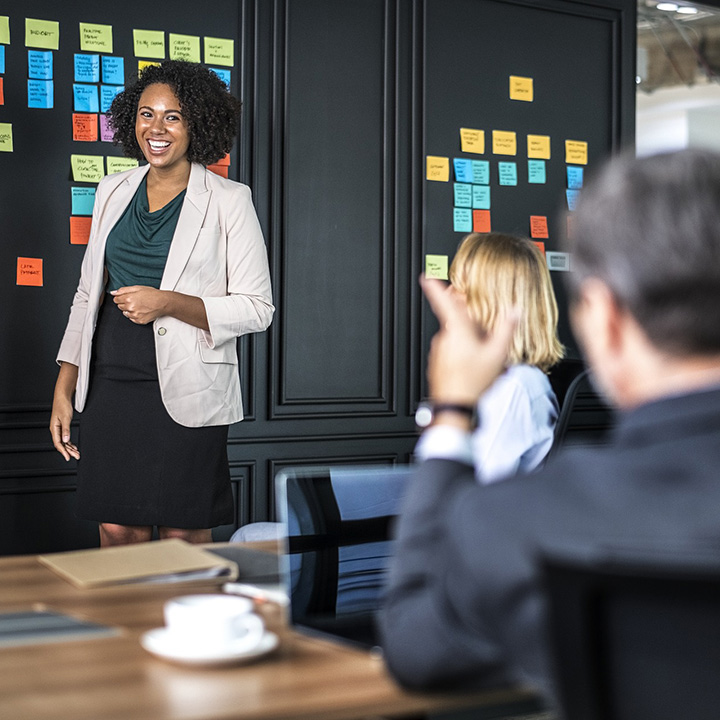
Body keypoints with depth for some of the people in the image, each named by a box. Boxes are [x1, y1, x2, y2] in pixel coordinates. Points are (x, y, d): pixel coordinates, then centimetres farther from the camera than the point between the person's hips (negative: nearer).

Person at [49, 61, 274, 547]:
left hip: (185, 390, -4)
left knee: (184, 538, 2)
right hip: (110, 384, 4)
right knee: (117, 531, 5)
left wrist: (169, 303, -17)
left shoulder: (228, 201, -3)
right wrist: (65, 388, 12)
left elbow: (257, 308, -5)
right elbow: (89, 293, 17)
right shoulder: (114, 191, 12)